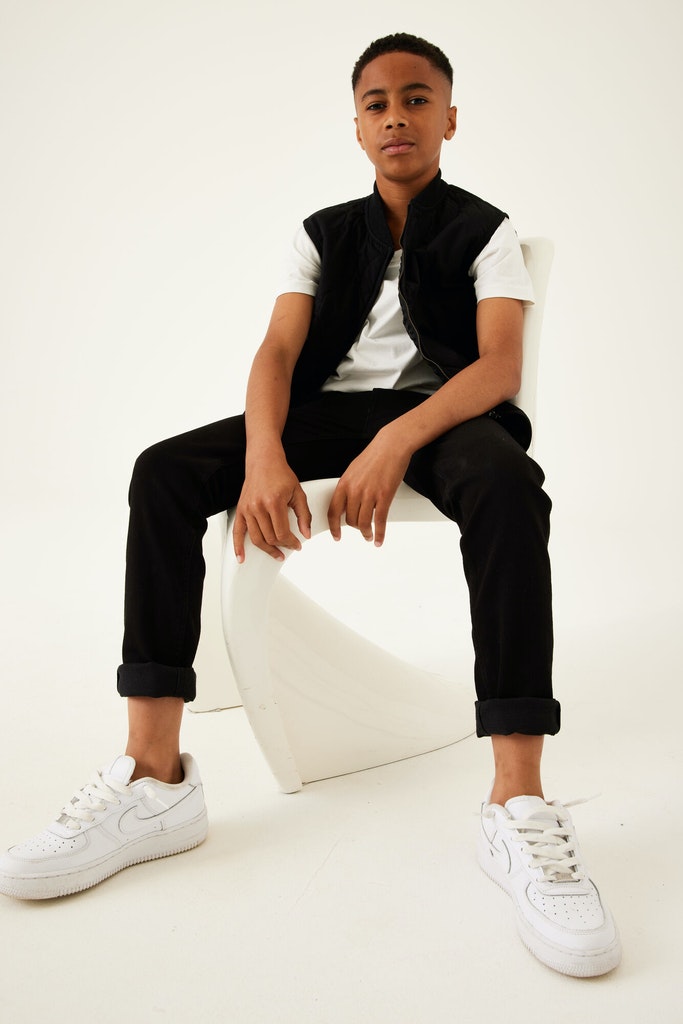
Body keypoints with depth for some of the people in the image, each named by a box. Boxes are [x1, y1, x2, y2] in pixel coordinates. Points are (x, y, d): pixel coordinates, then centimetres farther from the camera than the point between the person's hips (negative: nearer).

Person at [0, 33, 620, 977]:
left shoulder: (485, 232, 9)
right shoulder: (324, 234, 18)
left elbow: (501, 366, -8)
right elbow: (278, 351, 2)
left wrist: (398, 443, -28)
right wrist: (265, 454, -21)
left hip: (439, 407, -3)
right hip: (329, 409, 3)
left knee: (508, 483, -39)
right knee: (164, 472, -22)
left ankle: (519, 809, -39)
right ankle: (156, 779, -24)